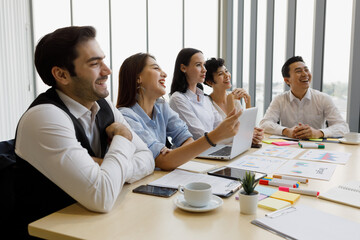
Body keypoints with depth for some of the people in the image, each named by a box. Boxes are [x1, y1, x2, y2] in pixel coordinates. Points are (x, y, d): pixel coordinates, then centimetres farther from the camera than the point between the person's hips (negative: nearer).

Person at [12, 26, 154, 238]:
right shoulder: (44, 118, -22)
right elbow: (101, 198, -28)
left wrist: (111, 170, -16)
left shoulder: (104, 106, 0)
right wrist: (122, 138, -15)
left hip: (100, 220, 6)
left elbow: (147, 158, 3)